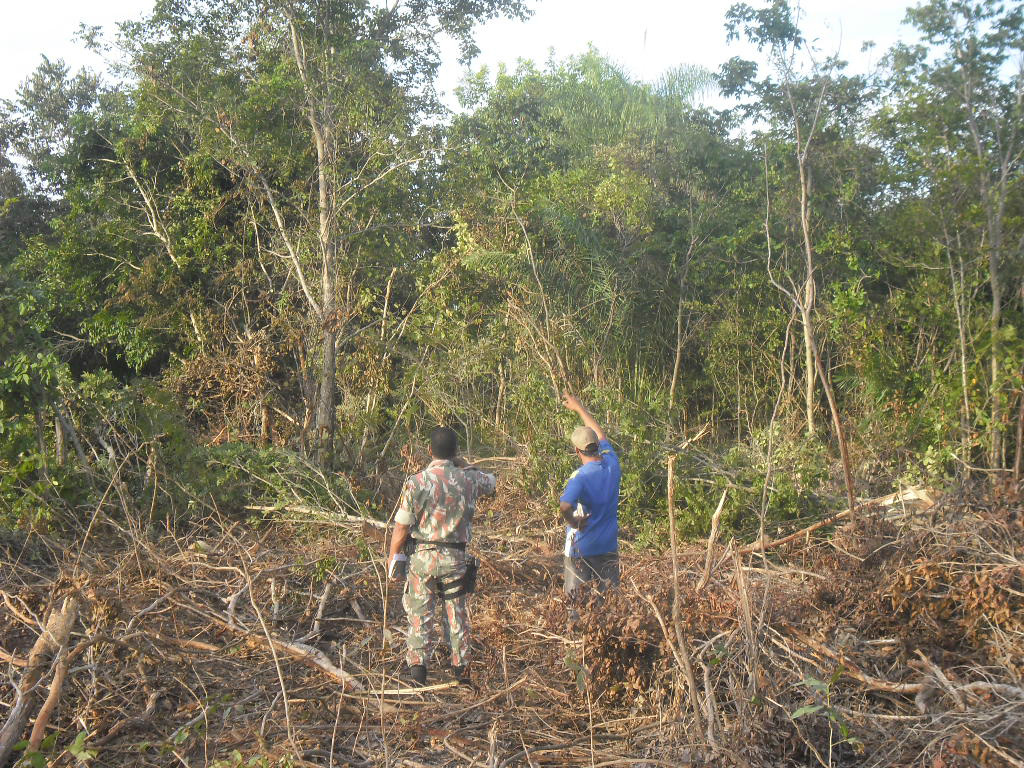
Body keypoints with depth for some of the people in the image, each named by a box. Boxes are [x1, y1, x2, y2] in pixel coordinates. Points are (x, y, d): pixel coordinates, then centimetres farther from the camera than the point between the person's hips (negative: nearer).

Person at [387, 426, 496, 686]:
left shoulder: (417, 482, -11)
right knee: (457, 612, 13)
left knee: (419, 612, 7)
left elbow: (402, 525, -7)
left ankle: (417, 665, 6)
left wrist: (393, 556, 5)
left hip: (423, 557, -2)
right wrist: (464, 465, 21)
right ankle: (461, 667, 21)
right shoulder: (469, 479, -4)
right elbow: (491, 482, 21)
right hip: (456, 558, 2)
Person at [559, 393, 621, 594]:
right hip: (608, 546, 5)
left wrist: (574, 522, -16)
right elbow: (601, 435, 12)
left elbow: (565, 507, -38)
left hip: (581, 547, -5)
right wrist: (579, 408, 22)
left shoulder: (580, 477, -22)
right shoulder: (612, 464, -5)